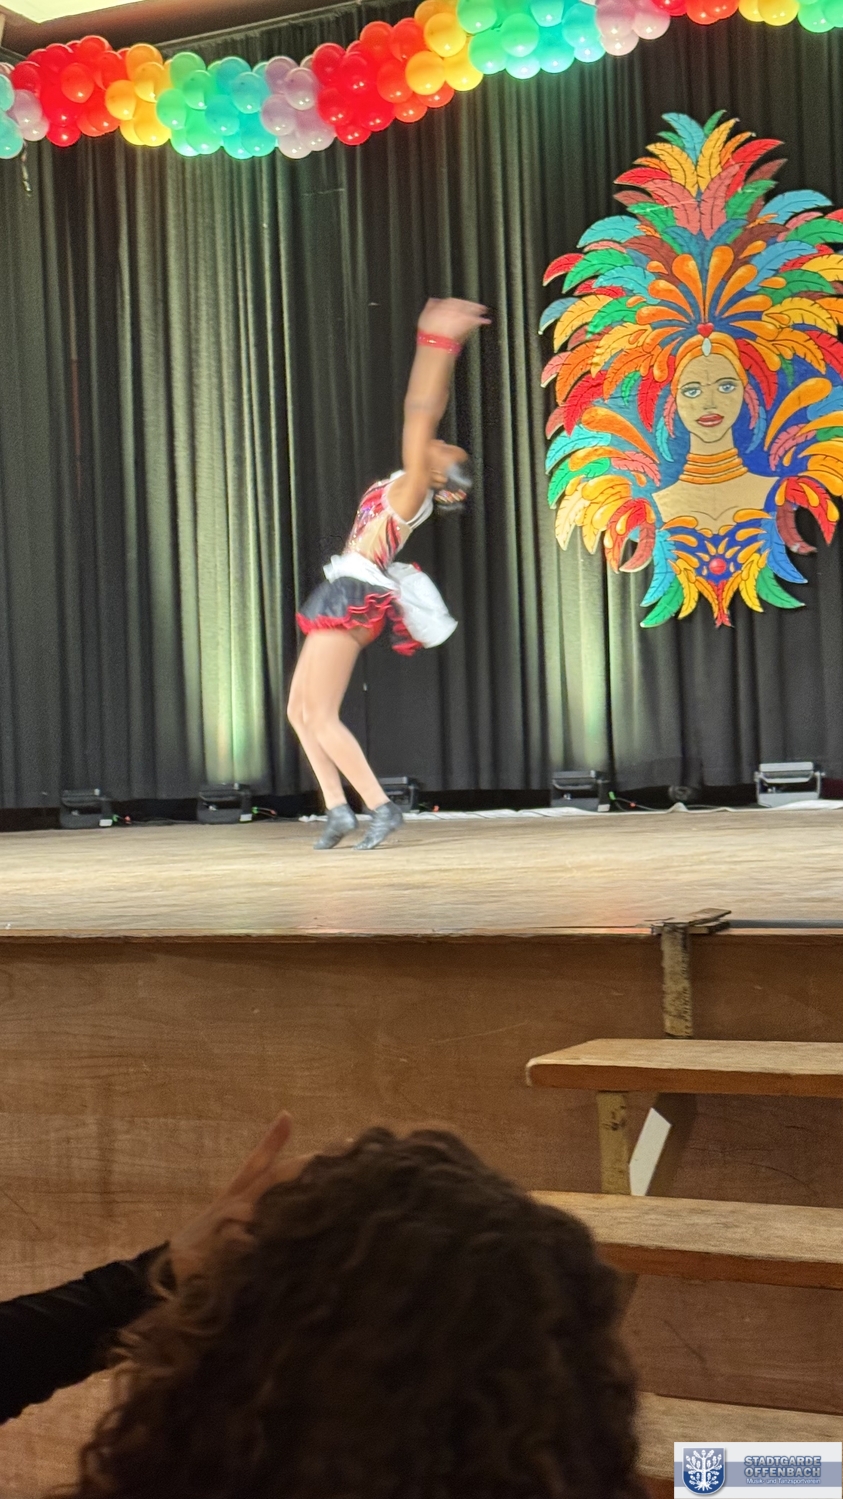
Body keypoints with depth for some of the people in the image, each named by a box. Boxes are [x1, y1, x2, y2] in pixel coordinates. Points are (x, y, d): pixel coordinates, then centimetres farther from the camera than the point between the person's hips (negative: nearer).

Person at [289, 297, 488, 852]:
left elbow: (420, 417, -20)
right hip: (345, 598, 10)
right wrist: (438, 344, 19)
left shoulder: (414, 489, -11)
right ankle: (338, 808, 7)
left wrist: (439, 343, -24)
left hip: (353, 598, -10)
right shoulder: (411, 486, 12)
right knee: (300, 710, 10)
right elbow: (424, 417, 20)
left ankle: (381, 807, -12)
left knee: (321, 716, -12)